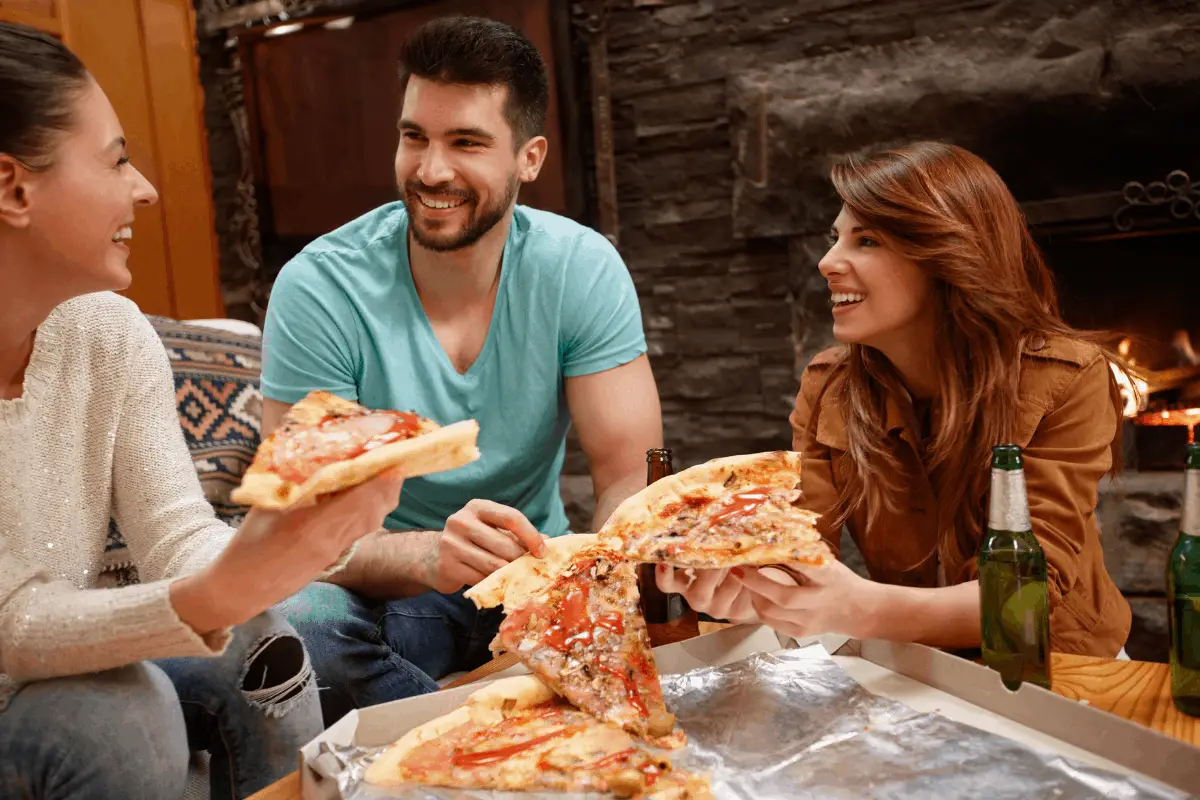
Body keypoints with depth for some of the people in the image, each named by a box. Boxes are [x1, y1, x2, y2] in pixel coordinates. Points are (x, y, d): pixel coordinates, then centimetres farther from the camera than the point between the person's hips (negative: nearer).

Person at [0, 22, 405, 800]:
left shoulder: (110, 334, -10)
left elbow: (179, 545, -12)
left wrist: (319, 530, -32)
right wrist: (216, 597, -41)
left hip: (73, 664, 4)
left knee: (263, 651, -18)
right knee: (118, 719, -30)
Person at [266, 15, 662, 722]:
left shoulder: (582, 270, -9)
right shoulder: (318, 289, -15)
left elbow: (632, 477, -11)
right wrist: (424, 554, -40)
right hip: (386, 596, -1)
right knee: (294, 622, -34)